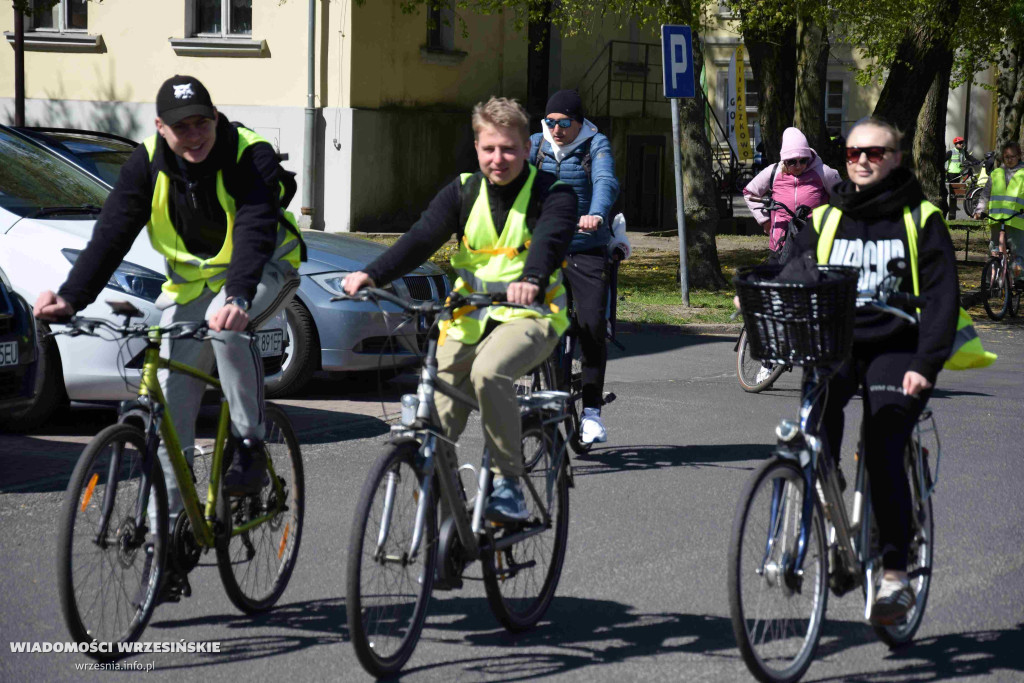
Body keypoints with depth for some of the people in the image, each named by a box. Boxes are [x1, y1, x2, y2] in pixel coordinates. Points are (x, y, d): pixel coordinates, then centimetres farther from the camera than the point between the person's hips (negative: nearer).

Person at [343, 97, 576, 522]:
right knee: (437, 421, -5)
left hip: (528, 314, -4)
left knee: (489, 371, -34)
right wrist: (372, 274, -28)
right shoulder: (463, 192, 6)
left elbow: (550, 240, -26)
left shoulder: (552, 194, -5)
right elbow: (421, 238, -9)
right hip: (469, 316, 4)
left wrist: (532, 280, -49)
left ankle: (509, 483, -23)